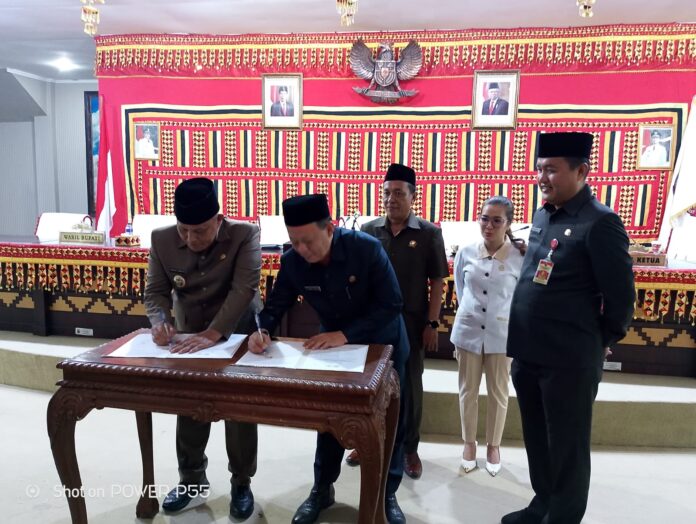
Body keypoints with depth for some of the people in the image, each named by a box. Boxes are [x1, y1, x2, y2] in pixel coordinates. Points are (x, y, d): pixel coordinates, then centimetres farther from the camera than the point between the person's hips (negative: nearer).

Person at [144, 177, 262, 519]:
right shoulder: (162, 239, -11)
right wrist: (160, 320, -29)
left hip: (238, 335, -3)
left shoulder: (244, 234, -22)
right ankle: (191, 479, 36)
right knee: (188, 408, 14)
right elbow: (156, 291, -7)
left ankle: (241, 483, 26)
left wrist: (213, 334, -39)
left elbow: (243, 289, -29)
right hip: (188, 336, 4)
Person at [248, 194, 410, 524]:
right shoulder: (292, 261, -20)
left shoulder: (367, 248, -31)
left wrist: (345, 334, -38)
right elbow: (276, 305, -11)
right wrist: (262, 330, -33)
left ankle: (387, 495, 29)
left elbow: (391, 305, -29)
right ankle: (322, 489, 34)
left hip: (383, 344, -2)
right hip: (335, 344, 3)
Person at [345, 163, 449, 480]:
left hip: (411, 324, -2)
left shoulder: (429, 233, -5)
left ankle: (410, 448, 27)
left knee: (410, 386, 10)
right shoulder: (368, 231, 1)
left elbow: (437, 282, -3)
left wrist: (432, 323, -7)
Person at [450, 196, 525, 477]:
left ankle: (493, 445, 34)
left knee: (498, 394, 14)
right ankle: (469, 442, 33)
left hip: (502, 334, -2)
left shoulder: (521, 256, -13)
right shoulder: (466, 252, -5)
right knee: (468, 391, 14)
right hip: (468, 330, 2)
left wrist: (501, 316, 2)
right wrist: (470, 314, 11)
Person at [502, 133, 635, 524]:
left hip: (569, 360, -7)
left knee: (567, 447, 10)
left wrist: (601, 343, 0)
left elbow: (621, 296, -12)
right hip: (527, 355, 7)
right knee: (538, 441, 21)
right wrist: (522, 342, 15)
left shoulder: (600, 222, -14)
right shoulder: (543, 216, 9)